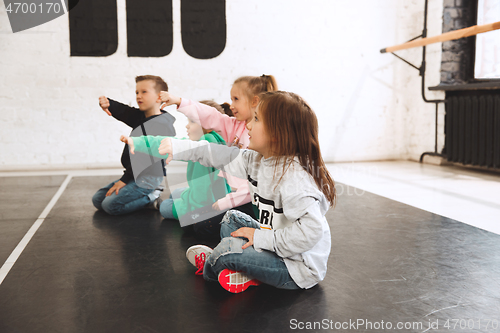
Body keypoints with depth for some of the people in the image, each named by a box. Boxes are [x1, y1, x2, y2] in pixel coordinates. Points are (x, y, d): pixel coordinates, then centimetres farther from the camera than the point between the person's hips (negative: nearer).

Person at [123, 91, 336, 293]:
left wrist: (260, 238, -27)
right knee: (231, 219, 18)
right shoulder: (258, 160, -1)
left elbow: (310, 230, -36)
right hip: (276, 248, 10)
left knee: (229, 248, -17)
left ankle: (209, 266, 16)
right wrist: (178, 148, 5)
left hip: (300, 268, -9)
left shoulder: (294, 177, -30)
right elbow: (225, 157, 6)